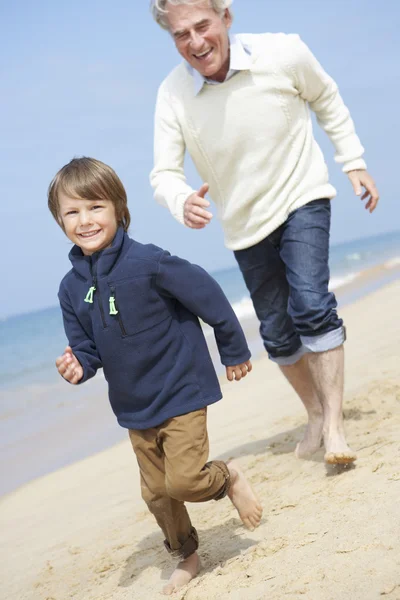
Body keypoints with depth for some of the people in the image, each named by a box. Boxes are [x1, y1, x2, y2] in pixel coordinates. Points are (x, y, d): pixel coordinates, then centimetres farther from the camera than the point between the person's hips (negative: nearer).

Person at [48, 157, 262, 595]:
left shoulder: (148, 263, -20)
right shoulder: (71, 288, -3)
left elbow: (209, 298, -11)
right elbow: (86, 348, 7)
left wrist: (235, 351, -1)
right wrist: (77, 366, -17)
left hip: (181, 394, -5)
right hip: (133, 408, 6)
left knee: (185, 480, -15)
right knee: (156, 493, 14)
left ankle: (230, 478, 18)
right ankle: (186, 558, 37)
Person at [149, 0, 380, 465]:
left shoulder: (283, 54, -19)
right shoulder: (172, 94, -18)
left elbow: (326, 99, 1)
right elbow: (164, 173, -16)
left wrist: (354, 163, 2)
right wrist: (183, 202, -40)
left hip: (301, 199, -2)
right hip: (245, 224, 3)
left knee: (311, 305, -21)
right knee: (277, 334, 11)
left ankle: (334, 425, -12)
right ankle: (316, 414, 32)